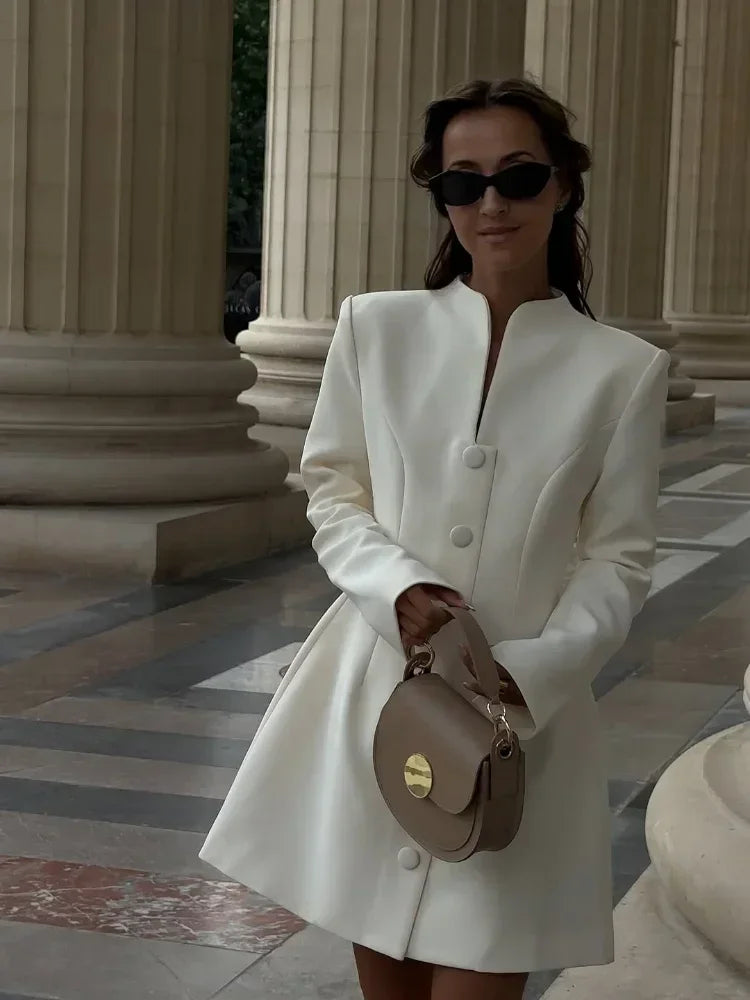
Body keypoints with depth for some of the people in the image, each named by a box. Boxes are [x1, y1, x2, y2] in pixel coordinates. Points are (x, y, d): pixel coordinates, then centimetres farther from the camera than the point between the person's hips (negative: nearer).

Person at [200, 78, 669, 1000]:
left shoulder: (622, 370, -2)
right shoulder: (376, 326, 1)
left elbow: (618, 559, 0)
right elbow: (333, 491, 6)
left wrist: (531, 674, -15)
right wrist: (394, 585, -13)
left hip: (523, 711, -1)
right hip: (371, 693, 2)